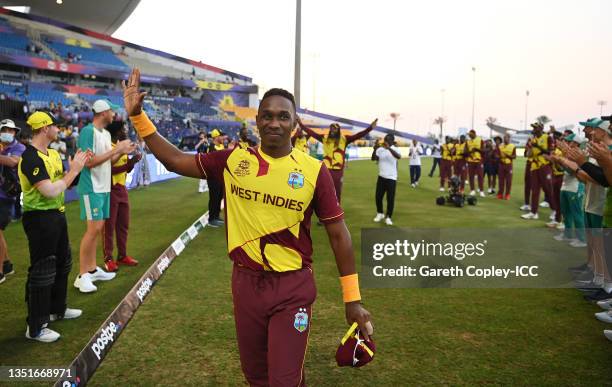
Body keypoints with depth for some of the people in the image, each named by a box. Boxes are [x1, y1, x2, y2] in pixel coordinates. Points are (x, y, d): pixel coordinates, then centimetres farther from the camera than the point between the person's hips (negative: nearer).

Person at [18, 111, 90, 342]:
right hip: (40, 219, -10)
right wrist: (73, 171, -18)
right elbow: (51, 191, -28)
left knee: (62, 264, 22)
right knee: (41, 272, -2)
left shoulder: (53, 154, 9)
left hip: (56, 215, 10)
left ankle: (57, 309, 41)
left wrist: (77, 167, 2)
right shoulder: (31, 158, -21)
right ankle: (35, 328, 11)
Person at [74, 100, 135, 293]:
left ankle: (92, 269, 21)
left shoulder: (106, 133, 13)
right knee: (94, 228, -10)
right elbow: (89, 161, -21)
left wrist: (123, 152, 5)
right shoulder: (88, 131, -14)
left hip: (104, 188, 9)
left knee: (98, 228, 11)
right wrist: (115, 149, -18)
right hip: (91, 188, -9)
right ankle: (82, 276, -3)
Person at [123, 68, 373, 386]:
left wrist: (352, 298, -4)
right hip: (246, 283, 3)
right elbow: (175, 161, 4)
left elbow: (338, 234, -5)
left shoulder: (314, 170, -9)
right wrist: (137, 115, -2)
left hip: (293, 288, -3)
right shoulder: (233, 160, -2)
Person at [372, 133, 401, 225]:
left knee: (390, 198, 0)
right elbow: (373, 158, -10)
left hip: (391, 178, -3)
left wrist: (389, 148, -41)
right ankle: (380, 213, 30)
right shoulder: (380, 149, 2)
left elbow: (399, 157, -30)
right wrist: (375, 149, -27)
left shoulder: (395, 149, -7)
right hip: (381, 177, 3)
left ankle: (388, 217, 13)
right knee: (378, 196, 9)